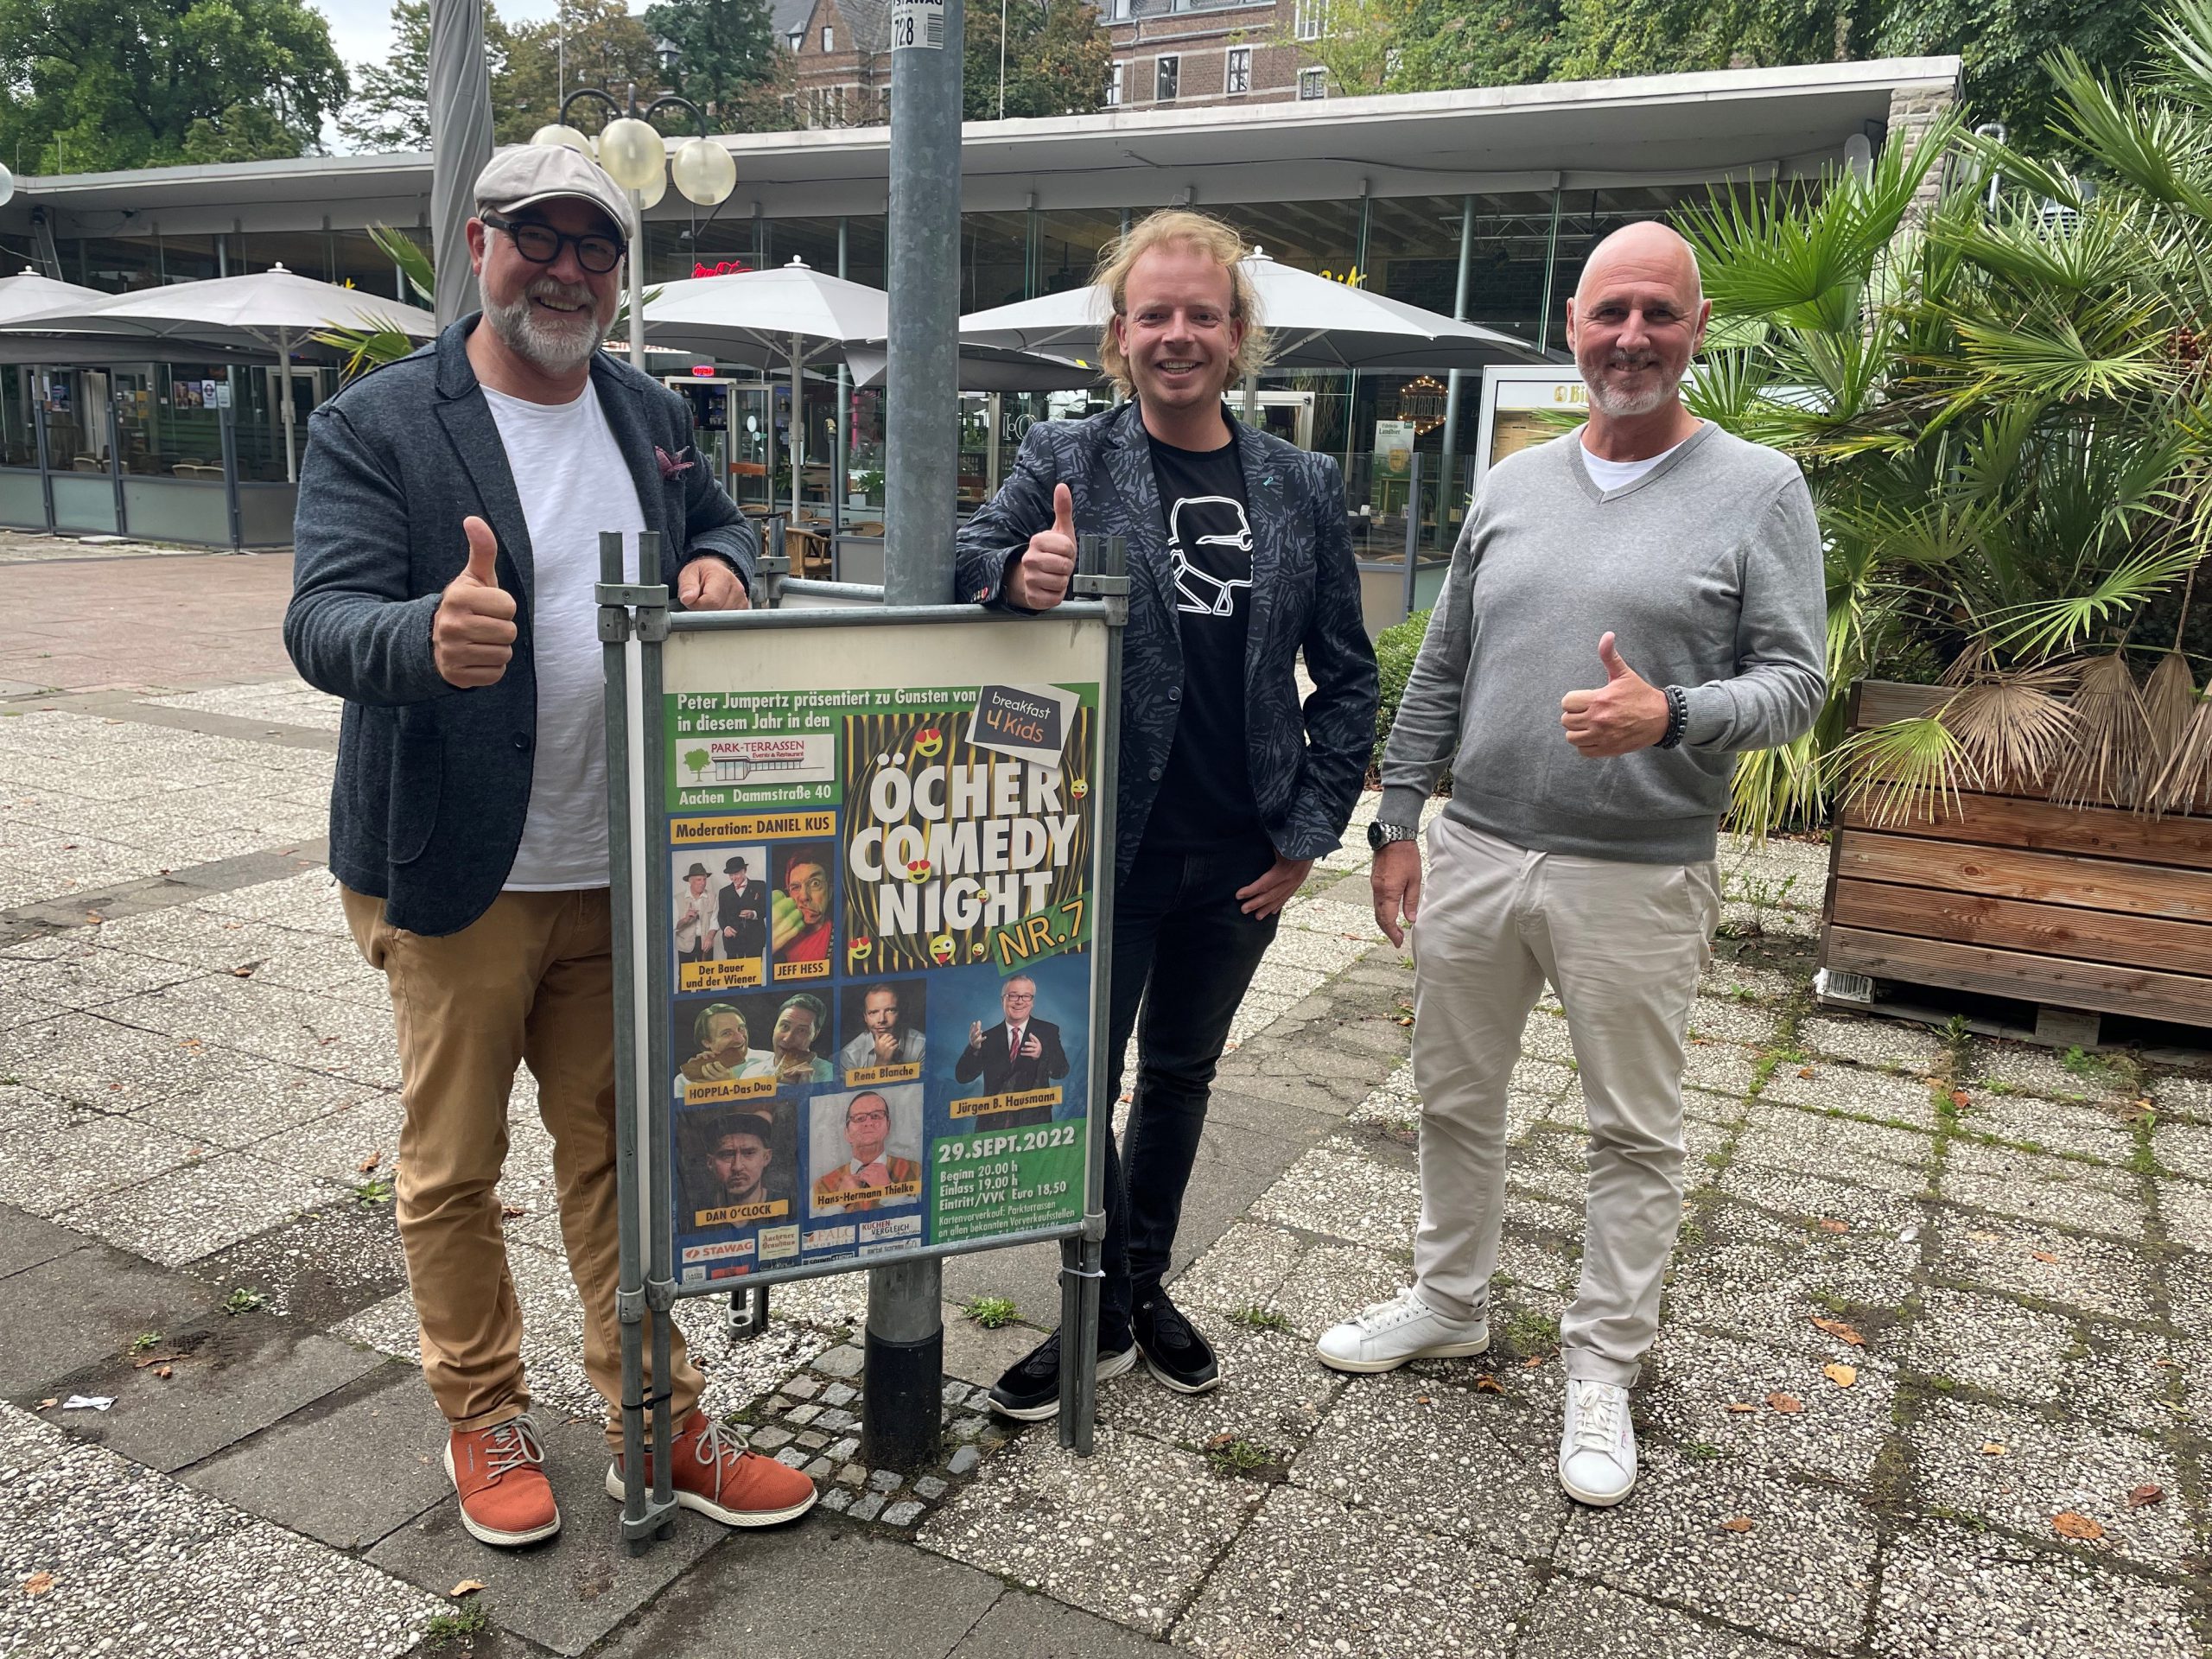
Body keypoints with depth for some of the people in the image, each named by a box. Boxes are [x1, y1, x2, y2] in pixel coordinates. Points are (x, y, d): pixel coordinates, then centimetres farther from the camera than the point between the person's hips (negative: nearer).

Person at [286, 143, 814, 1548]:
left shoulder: (656, 417, 9)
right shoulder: (374, 427, -9)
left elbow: (721, 524, 25)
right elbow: (321, 621, -19)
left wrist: (722, 568, -1)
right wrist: (429, 637, -42)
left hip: (626, 871, 5)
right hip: (459, 878, -4)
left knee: (619, 1150, 14)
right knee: (453, 1166, 11)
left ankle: (659, 1420, 27)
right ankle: (483, 1418, 32)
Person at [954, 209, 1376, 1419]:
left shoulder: (1303, 488, 4)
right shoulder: (1066, 460, -4)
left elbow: (1346, 673, 7)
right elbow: (962, 558, -6)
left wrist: (1309, 831, 1)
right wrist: (1017, 574, -30)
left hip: (1242, 860, 3)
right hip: (1105, 849, -3)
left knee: (1181, 1075, 18)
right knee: (1077, 1082, 4)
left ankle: (1145, 1287, 38)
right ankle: (1104, 1313, 27)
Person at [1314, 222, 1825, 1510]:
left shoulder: (1759, 491, -3)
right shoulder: (1514, 484, 9)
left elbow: (1795, 684, -7)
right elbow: (1440, 671, 12)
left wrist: (1671, 716, -25)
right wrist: (1400, 822, 8)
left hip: (1638, 880, -4)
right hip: (1476, 853, 4)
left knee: (1638, 1134, 8)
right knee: (1456, 1099, 16)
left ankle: (1603, 1369, 26)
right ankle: (1451, 1302, 37)